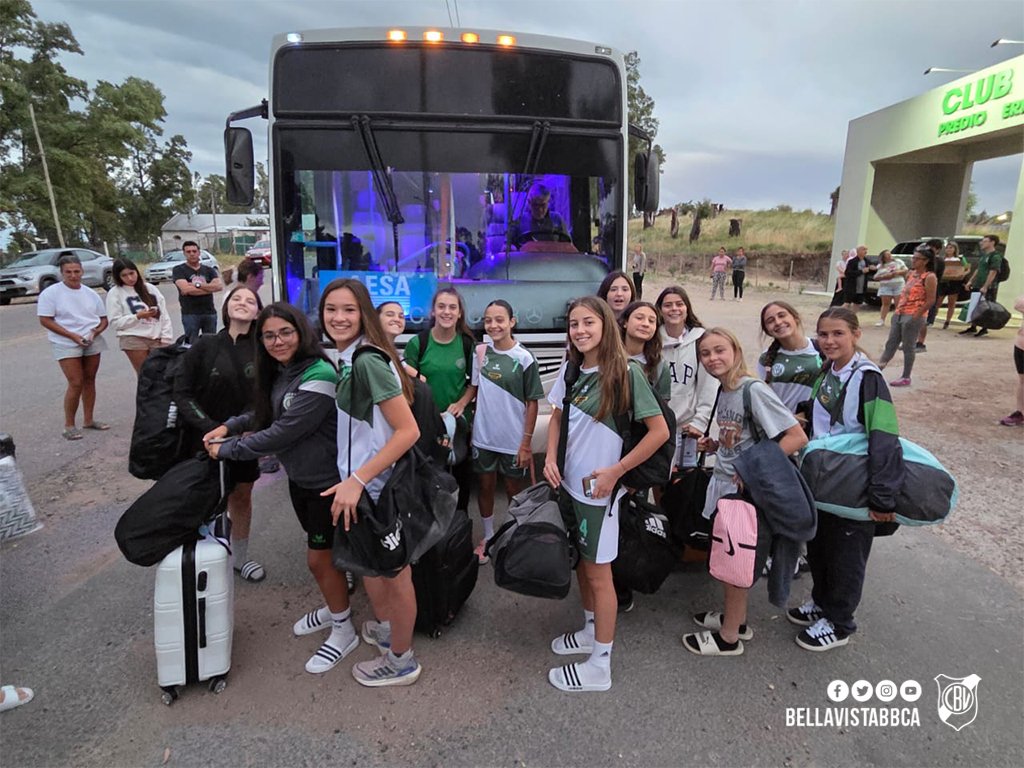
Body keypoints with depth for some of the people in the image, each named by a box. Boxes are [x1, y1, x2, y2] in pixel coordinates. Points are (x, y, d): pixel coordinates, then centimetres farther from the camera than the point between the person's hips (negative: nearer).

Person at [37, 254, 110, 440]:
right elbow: (45, 320, -9)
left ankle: (88, 419, 20)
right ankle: (69, 425, 2)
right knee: (76, 383, -10)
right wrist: (73, 336, -17)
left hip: (93, 342, 4)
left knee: (89, 380, 9)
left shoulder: (90, 293, 9)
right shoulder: (50, 293, -4)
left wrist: (95, 332, -9)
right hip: (66, 344, -4)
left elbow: (103, 319, 12)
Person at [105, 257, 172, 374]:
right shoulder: (115, 293, 2)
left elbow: (164, 313, 10)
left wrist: (166, 337, 1)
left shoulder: (151, 288, 12)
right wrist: (138, 316, -15)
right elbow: (116, 322, -2)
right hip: (133, 339, -3)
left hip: (157, 338, 3)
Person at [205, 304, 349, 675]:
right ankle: (333, 608, 45)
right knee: (321, 552, 23)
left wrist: (226, 449, -15)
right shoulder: (280, 373, 2)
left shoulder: (318, 377, -27)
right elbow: (266, 412, 16)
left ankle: (344, 631, 27)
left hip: (325, 482, -8)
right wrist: (230, 425, -1)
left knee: (320, 558, 6)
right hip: (300, 478, 8)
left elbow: (282, 433, -26)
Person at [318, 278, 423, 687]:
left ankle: (401, 661, 32)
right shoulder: (347, 358, 6)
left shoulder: (367, 361, -23)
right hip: (361, 483, 9)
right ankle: (384, 628, 50)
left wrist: (357, 480, -28)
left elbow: (408, 430, -28)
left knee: (394, 572, 10)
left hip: (381, 487, -9)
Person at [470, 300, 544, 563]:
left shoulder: (524, 358, -11)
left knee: (514, 489, 12)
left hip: (513, 440, -3)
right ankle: (488, 536, 35)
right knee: (485, 486, 15)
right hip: (483, 436, 3)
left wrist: (526, 443, -10)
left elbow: (532, 403, -8)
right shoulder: (480, 352, -1)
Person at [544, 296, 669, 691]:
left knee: (598, 572, 6)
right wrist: (551, 457, -2)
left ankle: (600, 665, 22)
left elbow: (659, 430, -16)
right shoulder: (571, 369, 2)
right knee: (580, 562, 20)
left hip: (599, 489, -6)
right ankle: (591, 631, 42)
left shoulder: (626, 372, -16)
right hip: (569, 483, 6)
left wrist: (616, 470, -17)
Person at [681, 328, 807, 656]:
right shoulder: (723, 392, 5)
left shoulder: (754, 389, -20)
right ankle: (736, 619, 40)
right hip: (723, 482, 8)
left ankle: (729, 637, 26)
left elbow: (797, 437, -23)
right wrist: (714, 446, 1)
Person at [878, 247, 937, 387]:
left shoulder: (929, 277, -11)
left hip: (913, 317, -8)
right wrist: (897, 310, 13)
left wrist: (915, 316, -19)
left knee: (908, 347, 0)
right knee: (891, 343, 4)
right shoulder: (912, 273, 13)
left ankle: (906, 378, 8)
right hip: (899, 314, 8)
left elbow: (931, 300, -16)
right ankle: (878, 368, 4)